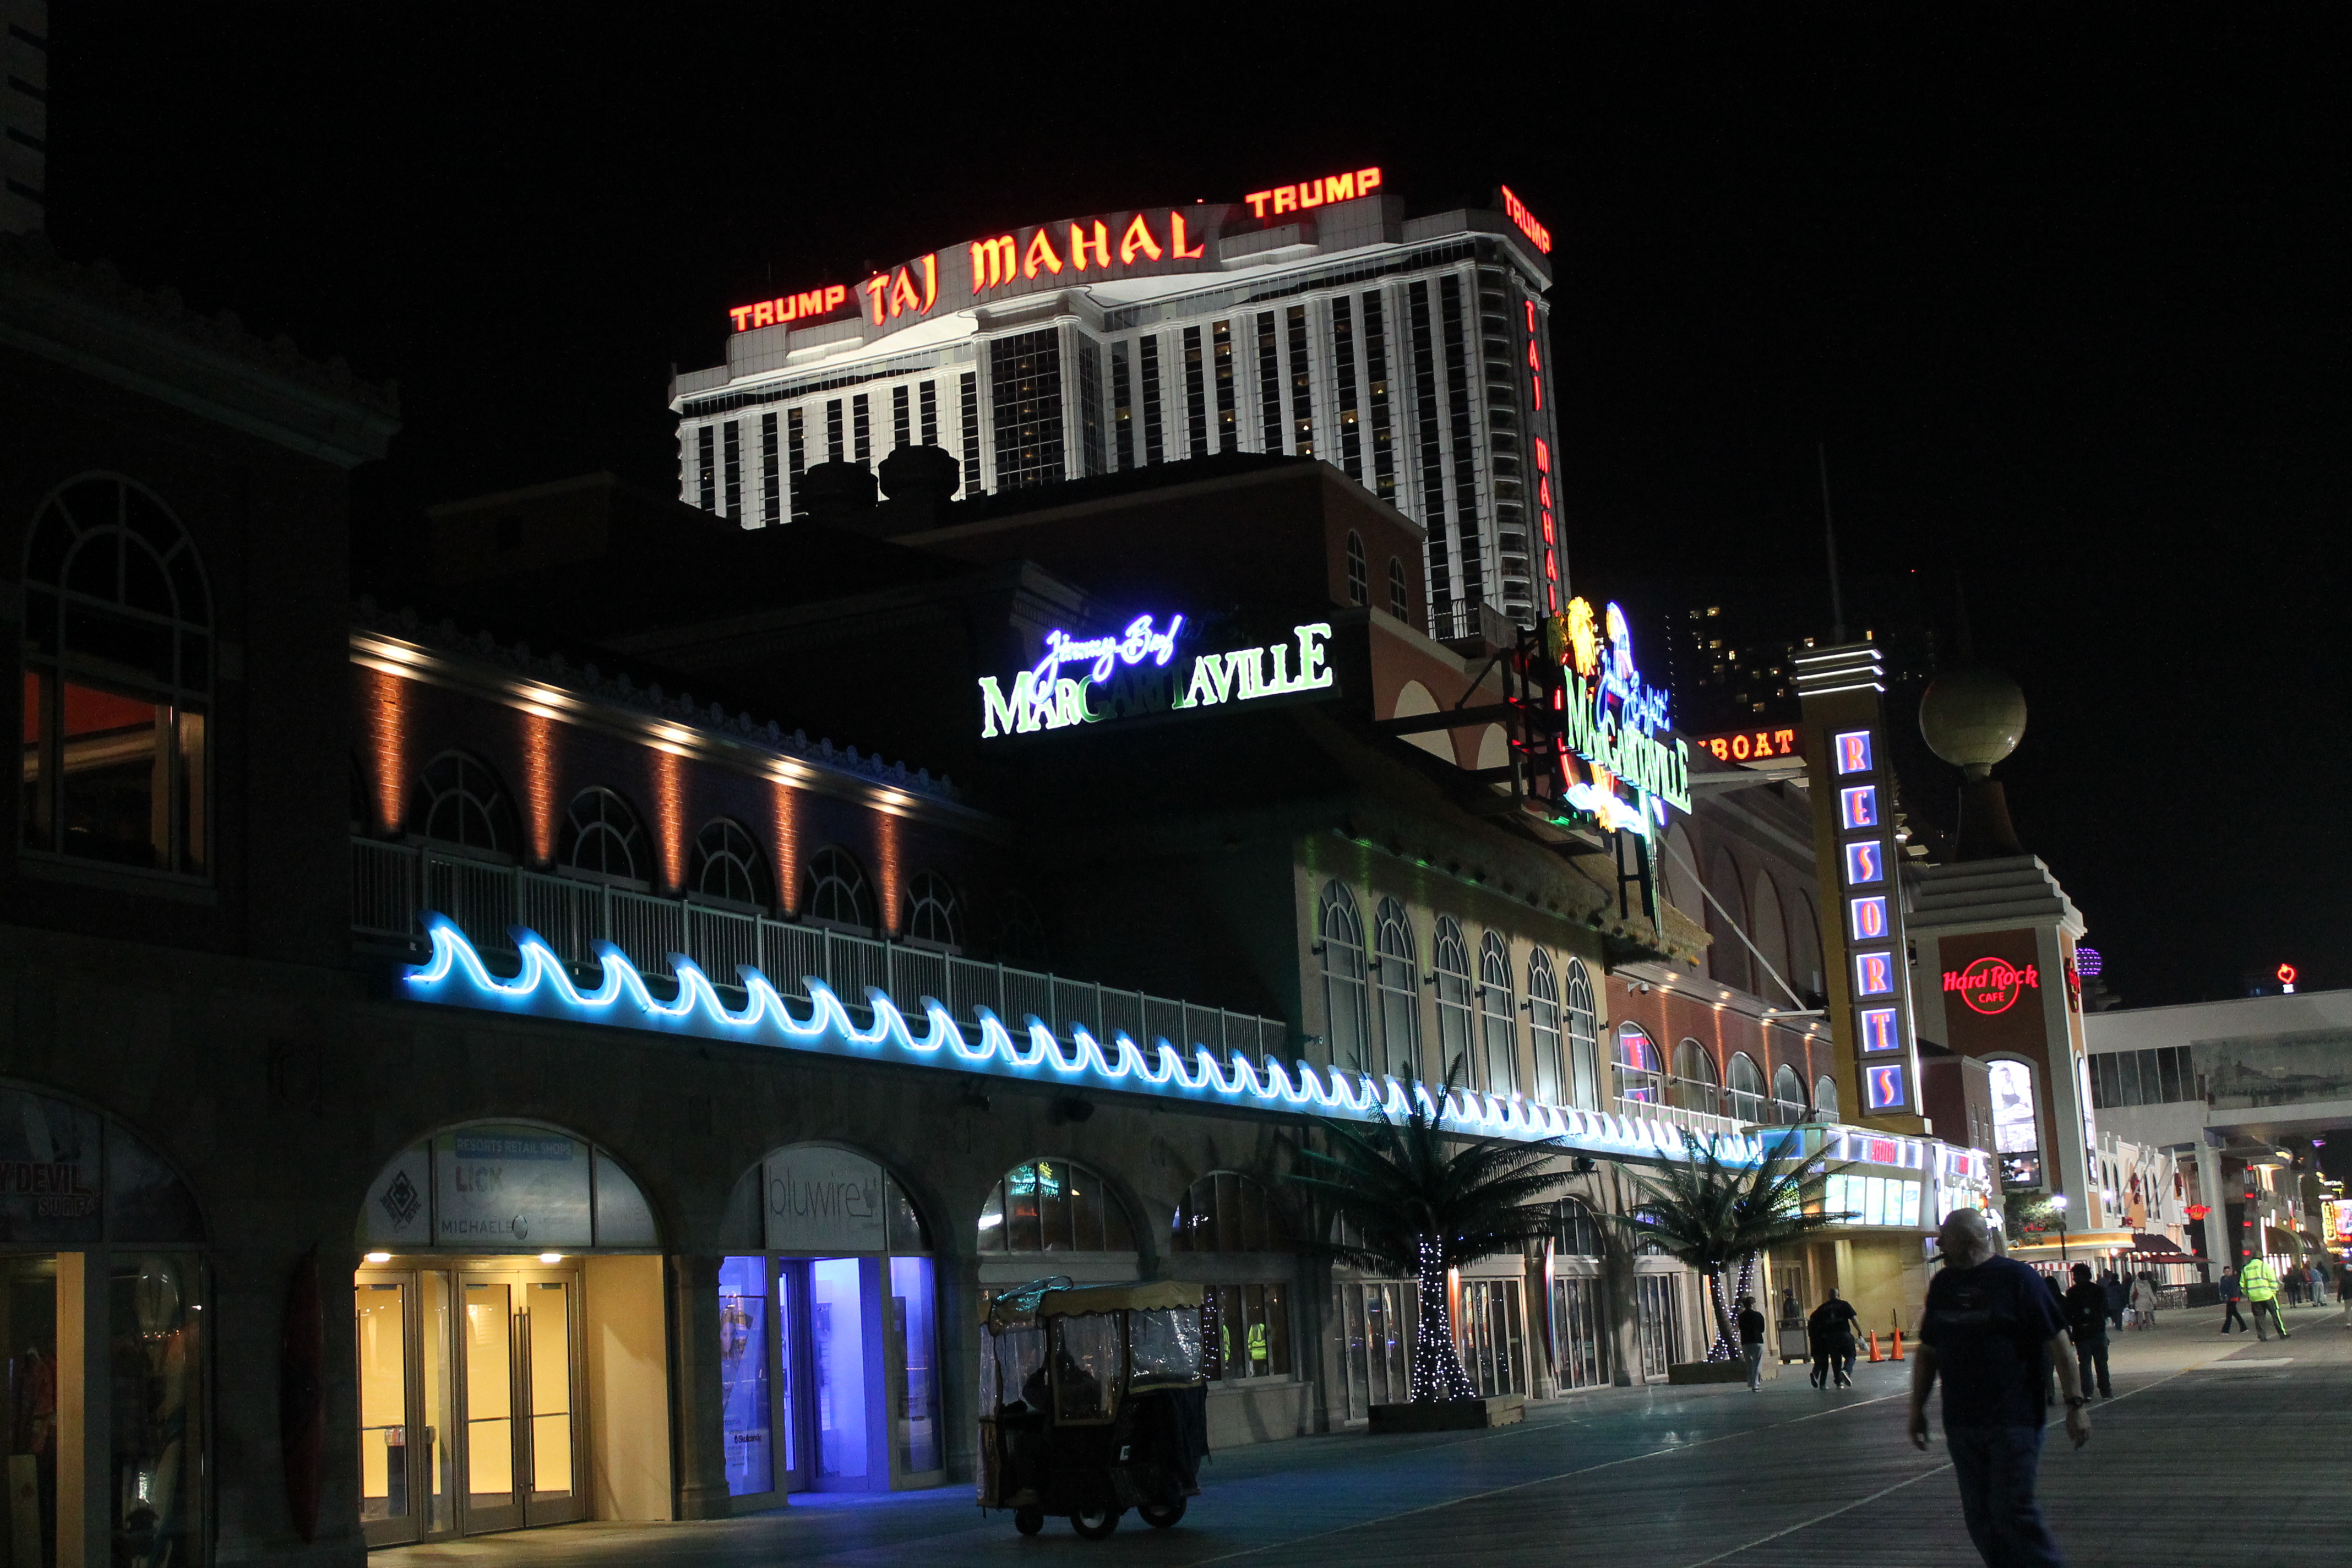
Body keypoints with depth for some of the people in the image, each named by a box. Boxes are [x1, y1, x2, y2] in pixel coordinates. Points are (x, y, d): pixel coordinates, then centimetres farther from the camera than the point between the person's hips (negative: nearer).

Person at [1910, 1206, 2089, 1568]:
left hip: (2013, 1419, -6)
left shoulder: (2016, 1277, -5)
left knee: (2012, 1510, -11)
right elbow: (1928, 1352, 19)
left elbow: (2057, 1344, -7)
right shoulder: (1943, 1284, 13)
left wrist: (2075, 1404, -11)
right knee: (1980, 1517, 7)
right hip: (1960, 1422, 6)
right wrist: (1918, 1407, 17)